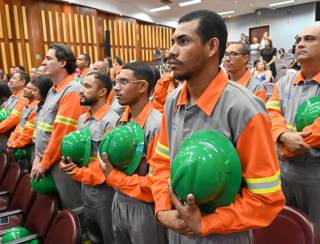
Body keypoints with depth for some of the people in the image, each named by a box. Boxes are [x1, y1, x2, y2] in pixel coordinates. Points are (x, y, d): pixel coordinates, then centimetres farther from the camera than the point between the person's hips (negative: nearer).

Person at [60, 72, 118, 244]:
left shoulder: (112, 121, -19)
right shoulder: (82, 119, 8)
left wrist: (80, 173, -18)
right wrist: (66, 162, -7)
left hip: (104, 189, -8)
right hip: (85, 186, 8)